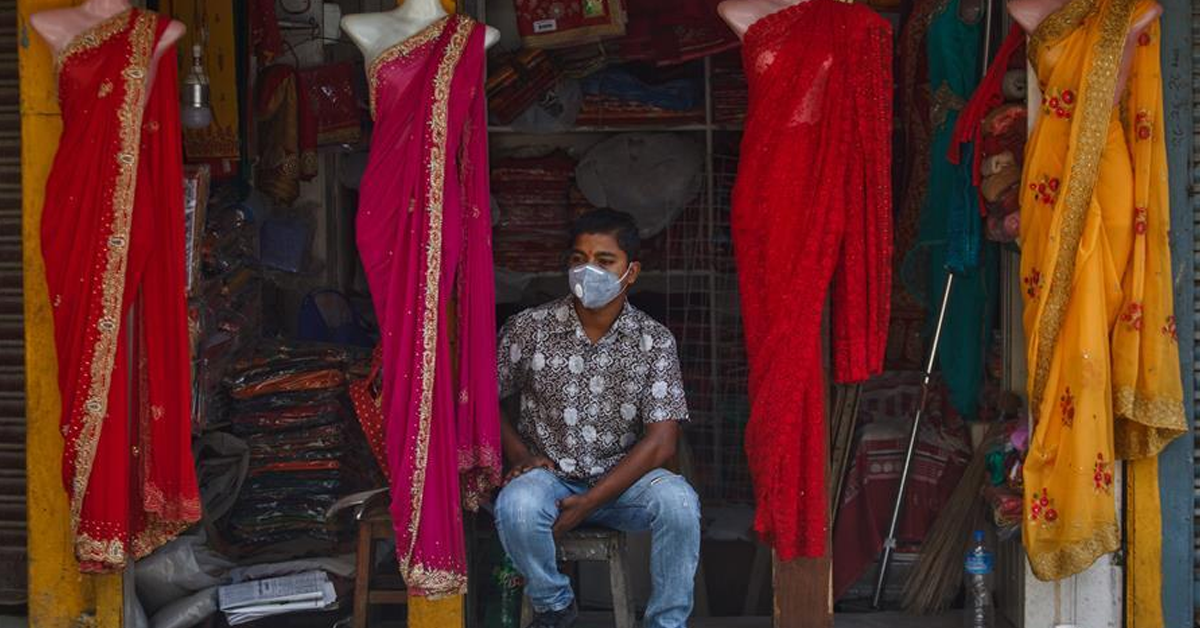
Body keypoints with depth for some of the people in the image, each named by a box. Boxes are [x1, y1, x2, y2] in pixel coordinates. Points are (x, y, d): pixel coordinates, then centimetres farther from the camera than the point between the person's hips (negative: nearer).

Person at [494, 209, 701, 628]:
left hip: (622, 478, 0)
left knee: (678, 501, -31)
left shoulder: (655, 341, -4)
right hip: (548, 475, 0)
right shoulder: (529, 328, -2)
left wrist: (588, 503, -18)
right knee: (516, 505, -35)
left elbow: (660, 440, -10)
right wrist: (520, 455, -8)